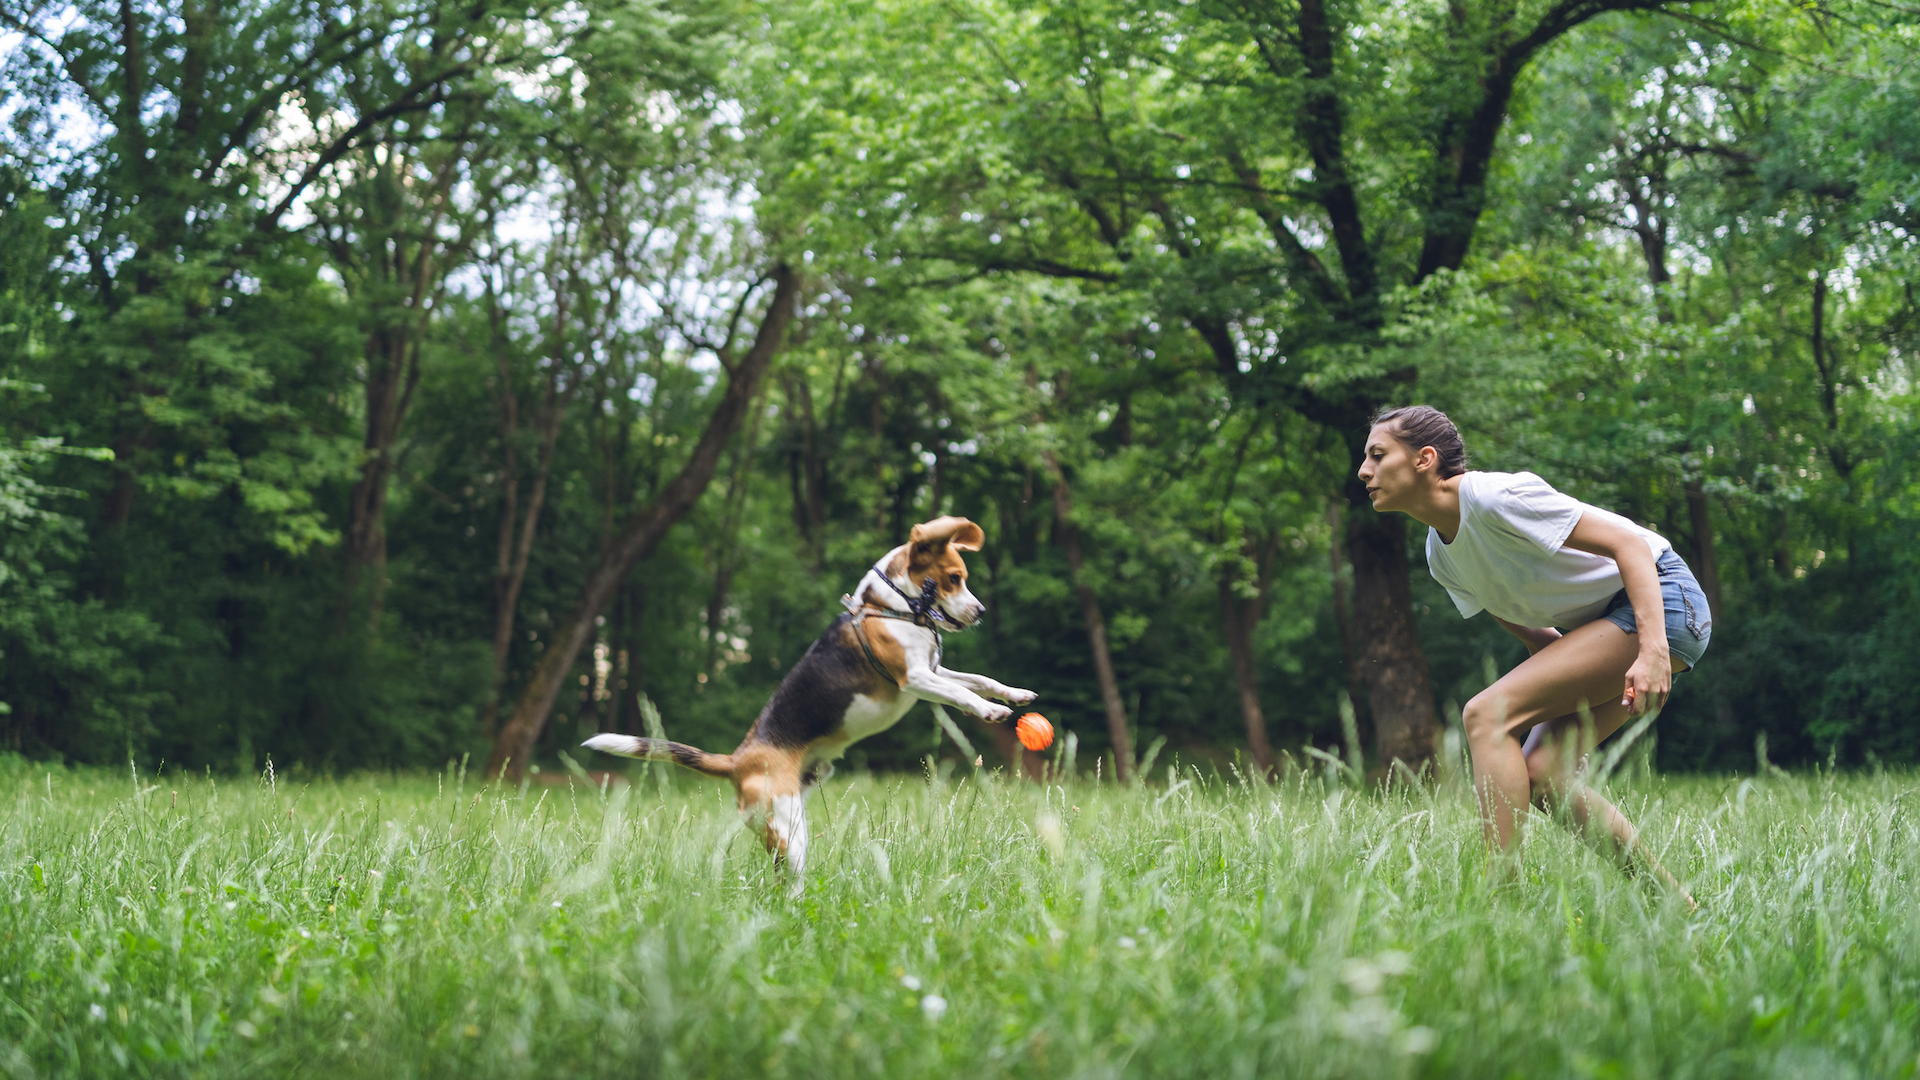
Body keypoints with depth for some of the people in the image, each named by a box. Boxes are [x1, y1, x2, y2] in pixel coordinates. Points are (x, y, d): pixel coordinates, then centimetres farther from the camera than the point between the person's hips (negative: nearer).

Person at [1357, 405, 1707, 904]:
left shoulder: (1494, 497, -20)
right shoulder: (1440, 555, 8)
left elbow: (1630, 543, -22)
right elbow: (1527, 626, 20)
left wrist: (1653, 651, -31)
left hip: (1661, 601, -9)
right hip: (1603, 621, 9)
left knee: (1487, 714, -18)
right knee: (1540, 773, -2)